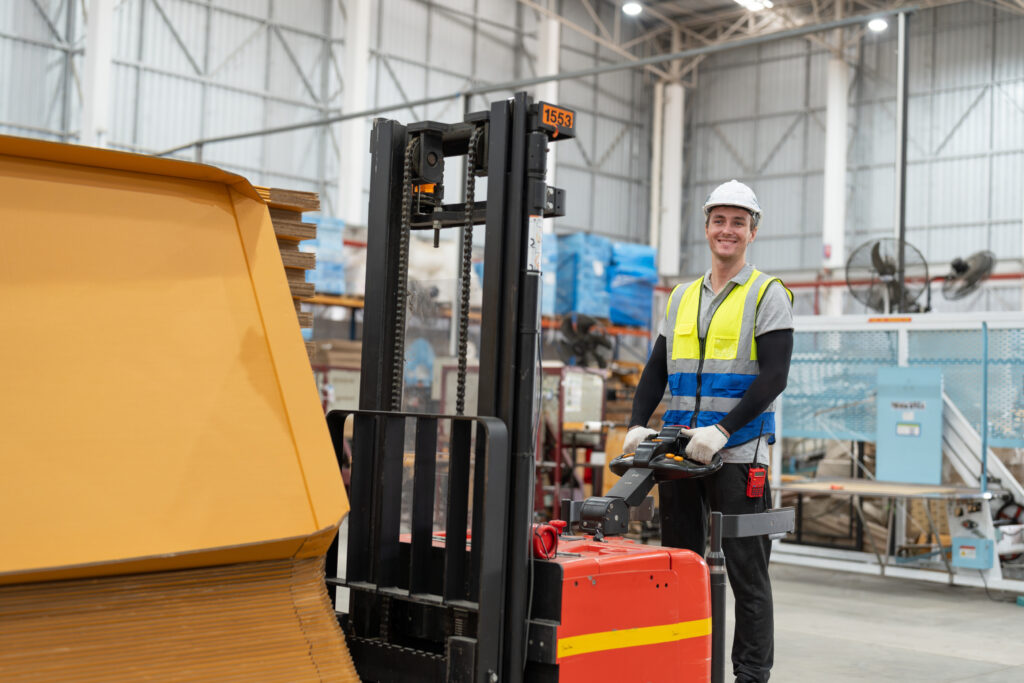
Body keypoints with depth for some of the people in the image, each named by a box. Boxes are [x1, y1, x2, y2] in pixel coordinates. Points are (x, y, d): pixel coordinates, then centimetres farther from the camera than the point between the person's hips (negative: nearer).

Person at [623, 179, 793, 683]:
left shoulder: (768, 294, -1)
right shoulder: (682, 298, 16)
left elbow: (773, 377, -11)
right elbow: (657, 369, 14)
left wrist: (721, 431, -20)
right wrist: (638, 424, -3)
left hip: (738, 455, -5)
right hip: (680, 453, 5)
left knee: (746, 571, 0)